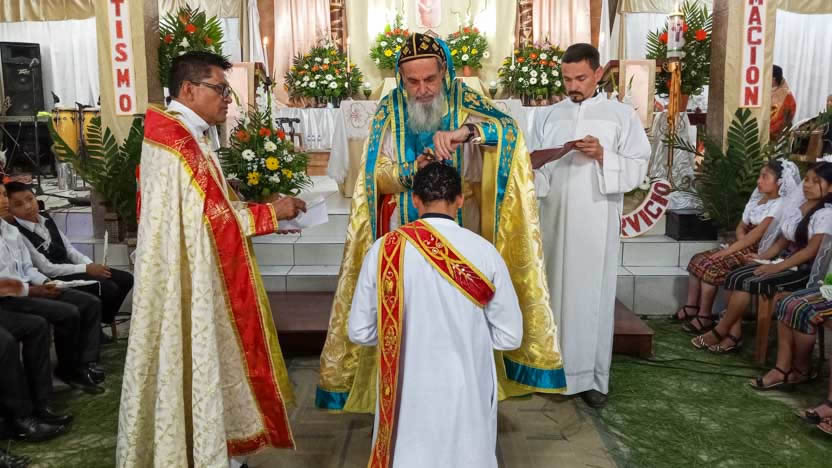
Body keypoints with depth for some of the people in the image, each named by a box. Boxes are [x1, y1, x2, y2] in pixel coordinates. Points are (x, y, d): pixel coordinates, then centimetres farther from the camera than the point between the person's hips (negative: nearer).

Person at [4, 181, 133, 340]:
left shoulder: (46, 220, 7)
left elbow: (69, 249, 11)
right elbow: (46, 269, -17)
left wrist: (92, 265, -6)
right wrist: (86, 269, -17)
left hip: (70, 268, 8)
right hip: (53, 279, -8)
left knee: (126, 279, 0)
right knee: (108, 289, -24)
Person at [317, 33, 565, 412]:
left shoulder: (465, 103, -2)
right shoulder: (389, 111, 1)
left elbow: (510, 129, -19)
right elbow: (377, 176, -2)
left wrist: (463, 132, -36)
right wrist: (412, 171, -22)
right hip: (404, 232, 1)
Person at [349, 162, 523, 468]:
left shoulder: (385, 250, -12)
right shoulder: (485, 252, -12)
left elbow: (360, 332, -4)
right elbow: (510, 336, -5)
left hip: (407, 391, 0)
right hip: (467, 391, 0)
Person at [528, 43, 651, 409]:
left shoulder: (622, 115, 3)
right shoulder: (549, 116, 12)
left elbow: (638, 168, -2)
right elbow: (536, 169, 10)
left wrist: (602, 156, -17)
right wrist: (532, 166, -13)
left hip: (596, 224, -2)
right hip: (554, 221, 3)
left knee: (592, 295, 1)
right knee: (554, 291, 6)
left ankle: (593, 376, 12)